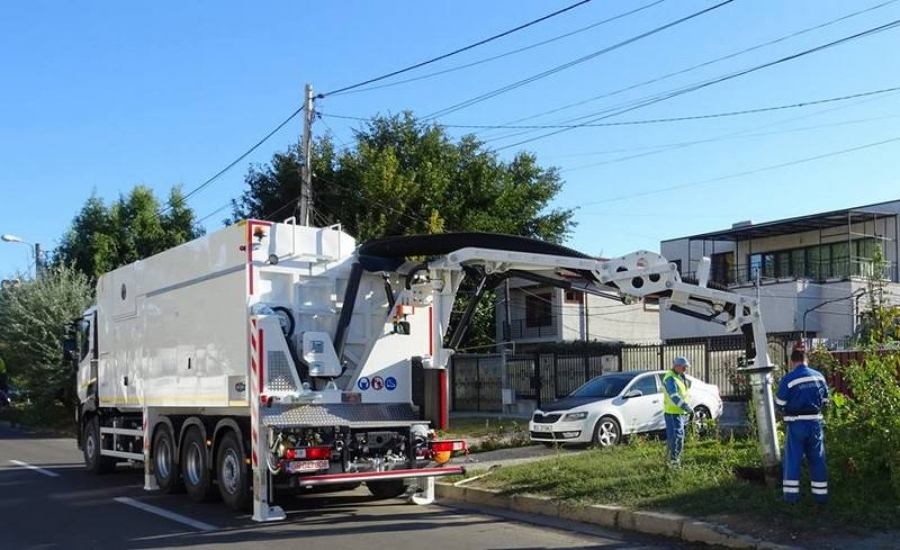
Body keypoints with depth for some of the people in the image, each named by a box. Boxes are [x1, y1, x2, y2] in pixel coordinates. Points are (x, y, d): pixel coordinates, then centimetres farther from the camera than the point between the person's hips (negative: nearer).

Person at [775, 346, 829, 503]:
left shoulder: (789, 379, -13)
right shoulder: (819, 376, 1)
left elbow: (779, 404, -7)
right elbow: (825, 400, 11)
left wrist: (786, 412, 14)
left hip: (796, 424, -3)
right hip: (815, 422, 4)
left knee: (793, 459, 4)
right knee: (817, 459, 12)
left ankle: (791, 494, 5)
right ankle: (820, 494, 17)